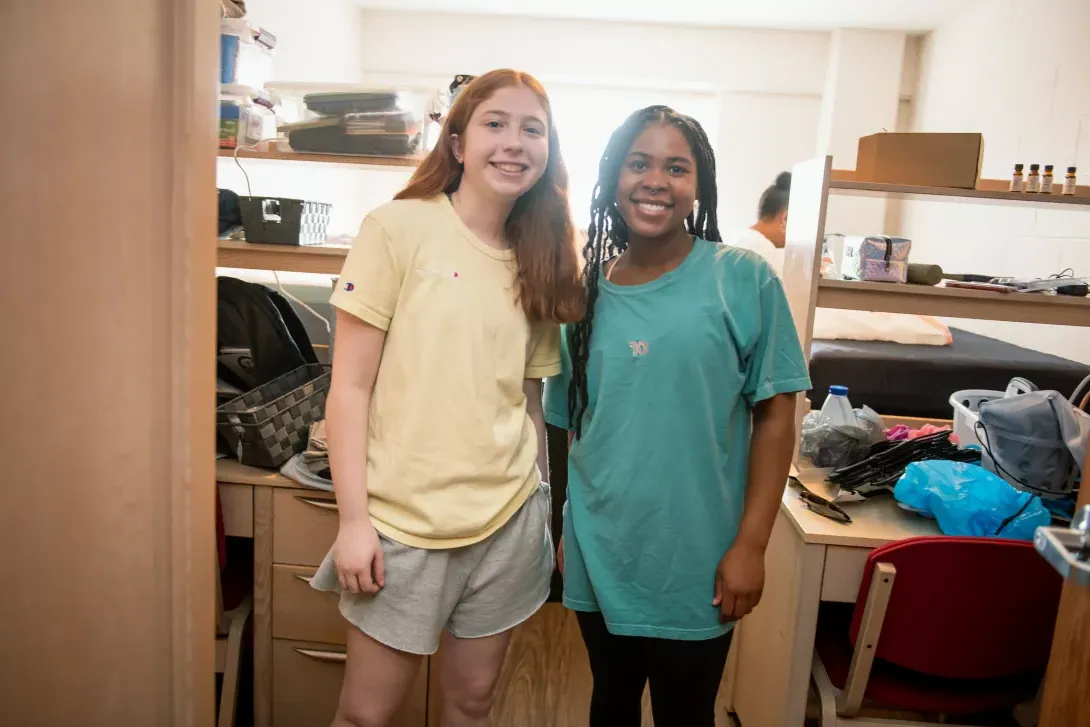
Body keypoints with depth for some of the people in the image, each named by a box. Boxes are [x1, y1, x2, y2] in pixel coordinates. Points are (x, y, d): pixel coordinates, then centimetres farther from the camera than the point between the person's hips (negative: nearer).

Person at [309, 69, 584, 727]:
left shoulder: (538, 261, 7)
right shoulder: (400, 228, -8)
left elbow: (528, 401, 11)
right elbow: (350, 385, -8)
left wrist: (542, 513, 11)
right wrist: (353, 519, -12)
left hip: (509, 520, 4)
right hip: (406, 522, -4)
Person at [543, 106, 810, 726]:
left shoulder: (744, 279, -9)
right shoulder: (587, 293, 2)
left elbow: (775, 415, -8)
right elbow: (575, 427, 9)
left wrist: (750, 545, -11)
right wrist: (571, 530, 11)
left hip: (694, 562, -3)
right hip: (598, 557, 4)